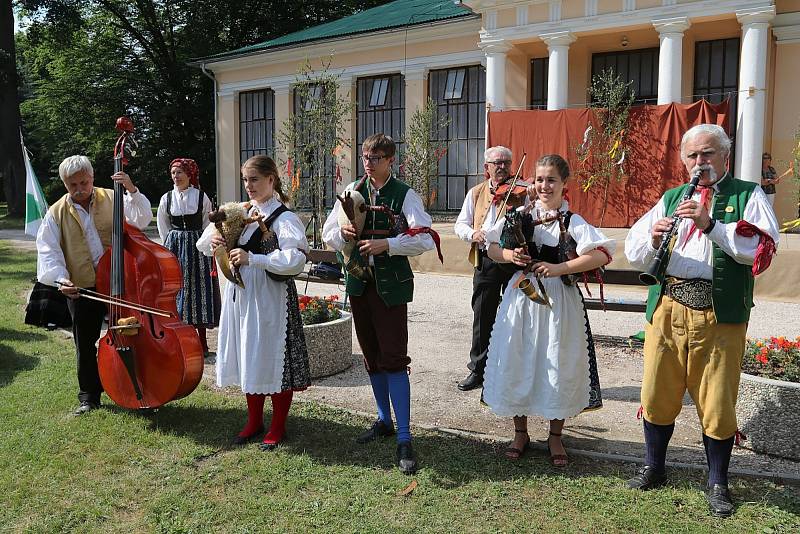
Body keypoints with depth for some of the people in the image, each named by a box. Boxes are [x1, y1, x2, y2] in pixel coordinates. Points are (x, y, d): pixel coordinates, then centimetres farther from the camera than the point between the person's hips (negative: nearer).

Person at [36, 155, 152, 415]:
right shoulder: (56, 213, 2)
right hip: (81, 288, 1)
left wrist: (132, 190, -23)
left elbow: (142, 220, -11)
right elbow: (48, 251, -3)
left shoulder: (112, 199, 0)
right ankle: (89, 396, 27)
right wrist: (60, 278, -18)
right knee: (85, 344, 11)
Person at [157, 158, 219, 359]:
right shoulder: (167, 198, 4)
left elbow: (207, 224, 4)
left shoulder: (201, 197, -1)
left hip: (197, 248, -2)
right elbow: (163, 226, 14)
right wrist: (171, 244, 8)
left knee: (199, 289, 0)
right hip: (174, 248, 2)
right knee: (177, 289, 2)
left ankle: (202, 342, 8)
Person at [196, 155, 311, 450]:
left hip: (269, 296, -7)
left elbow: (295, 260, -25)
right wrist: (213, 238, -6)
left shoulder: (284, 218, -10)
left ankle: (278, 426, 19)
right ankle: (254, 421, 31)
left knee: (271, 358, 2)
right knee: (247, 359, 14)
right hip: (240, 293, 7)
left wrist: (251, 258, -25)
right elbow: (203, 244, 17)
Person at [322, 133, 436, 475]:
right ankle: (384, 421, 30)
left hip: (390, 283, -5)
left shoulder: (404, 195, -6)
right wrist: (343, 234, -13)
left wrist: (386, 244, -26)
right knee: (371, 356, 14)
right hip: (359, 282, 5)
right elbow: (328, 234, 9)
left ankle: (404, 439, -3)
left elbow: (425, 239, -17)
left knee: (394, 358, -8)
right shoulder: (352, 191, 8)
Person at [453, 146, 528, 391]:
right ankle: (478, 370, 19)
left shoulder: (522, 191, 0)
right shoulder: (476, 193, 12)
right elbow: (460, 224, 12)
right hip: (486, 262, 3)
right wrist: (472, 233, -9)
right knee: (482, 317, 8)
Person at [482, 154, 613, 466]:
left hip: (558, 301, -2)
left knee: (558, 366, 5)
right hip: (521, 297, 3)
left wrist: (559, 268, -21)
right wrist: (509, 255, -11)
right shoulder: (519, 216, 4)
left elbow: (602, 255, -17)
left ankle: (555, 436, 25)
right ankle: (520, 432, 25)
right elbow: (492, 249, 10)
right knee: (516, 363, 6)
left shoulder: (573, 222, -5)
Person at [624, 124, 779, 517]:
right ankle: (653, 468, 29)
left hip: (720, 314, -3)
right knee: (657, 392, 9)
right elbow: (634, 254, 9)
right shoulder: (671, 198, 17)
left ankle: (718, 483, 23)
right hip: (666, 308, 3)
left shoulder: (748, 196, 7)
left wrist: (711, 224, -20)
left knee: (717, 401, 4)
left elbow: (762, 248, -11)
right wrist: (653, 238, -12)